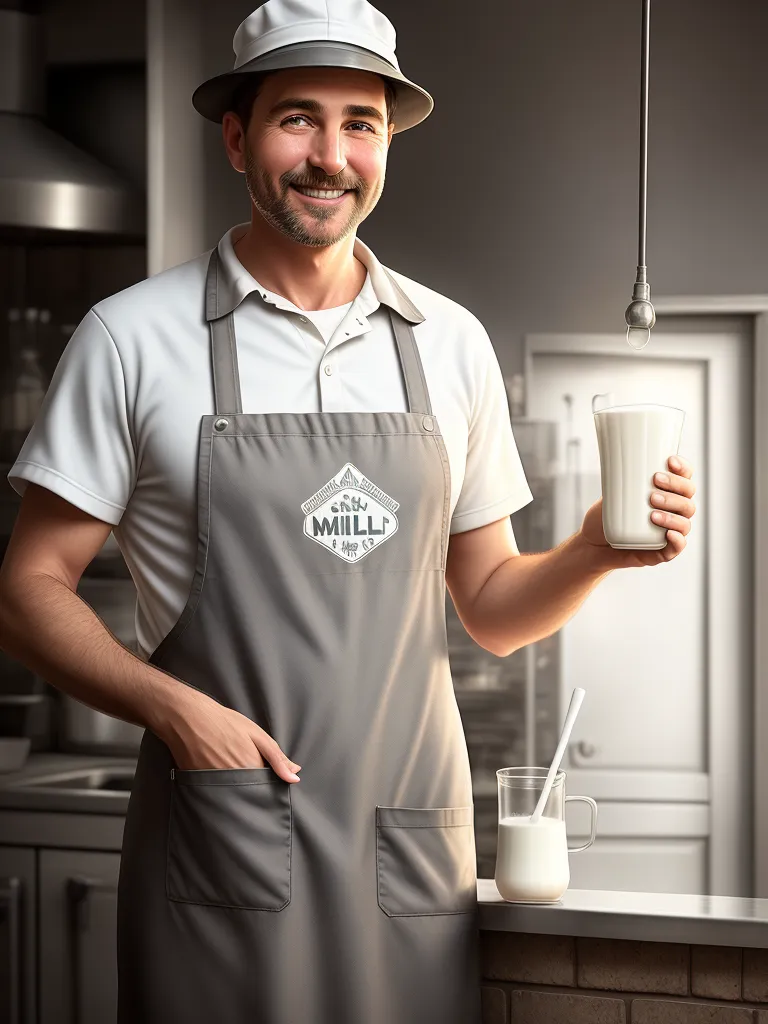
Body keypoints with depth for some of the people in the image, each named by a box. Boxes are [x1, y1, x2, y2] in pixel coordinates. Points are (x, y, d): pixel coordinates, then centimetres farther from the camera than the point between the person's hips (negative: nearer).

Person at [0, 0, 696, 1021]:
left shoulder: (450, 342, 10)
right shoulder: (134, 336, 0)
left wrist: (597, 551, -3)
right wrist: (171, 707, -15)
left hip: (415, 861, 3)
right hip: (220, 859, -3)